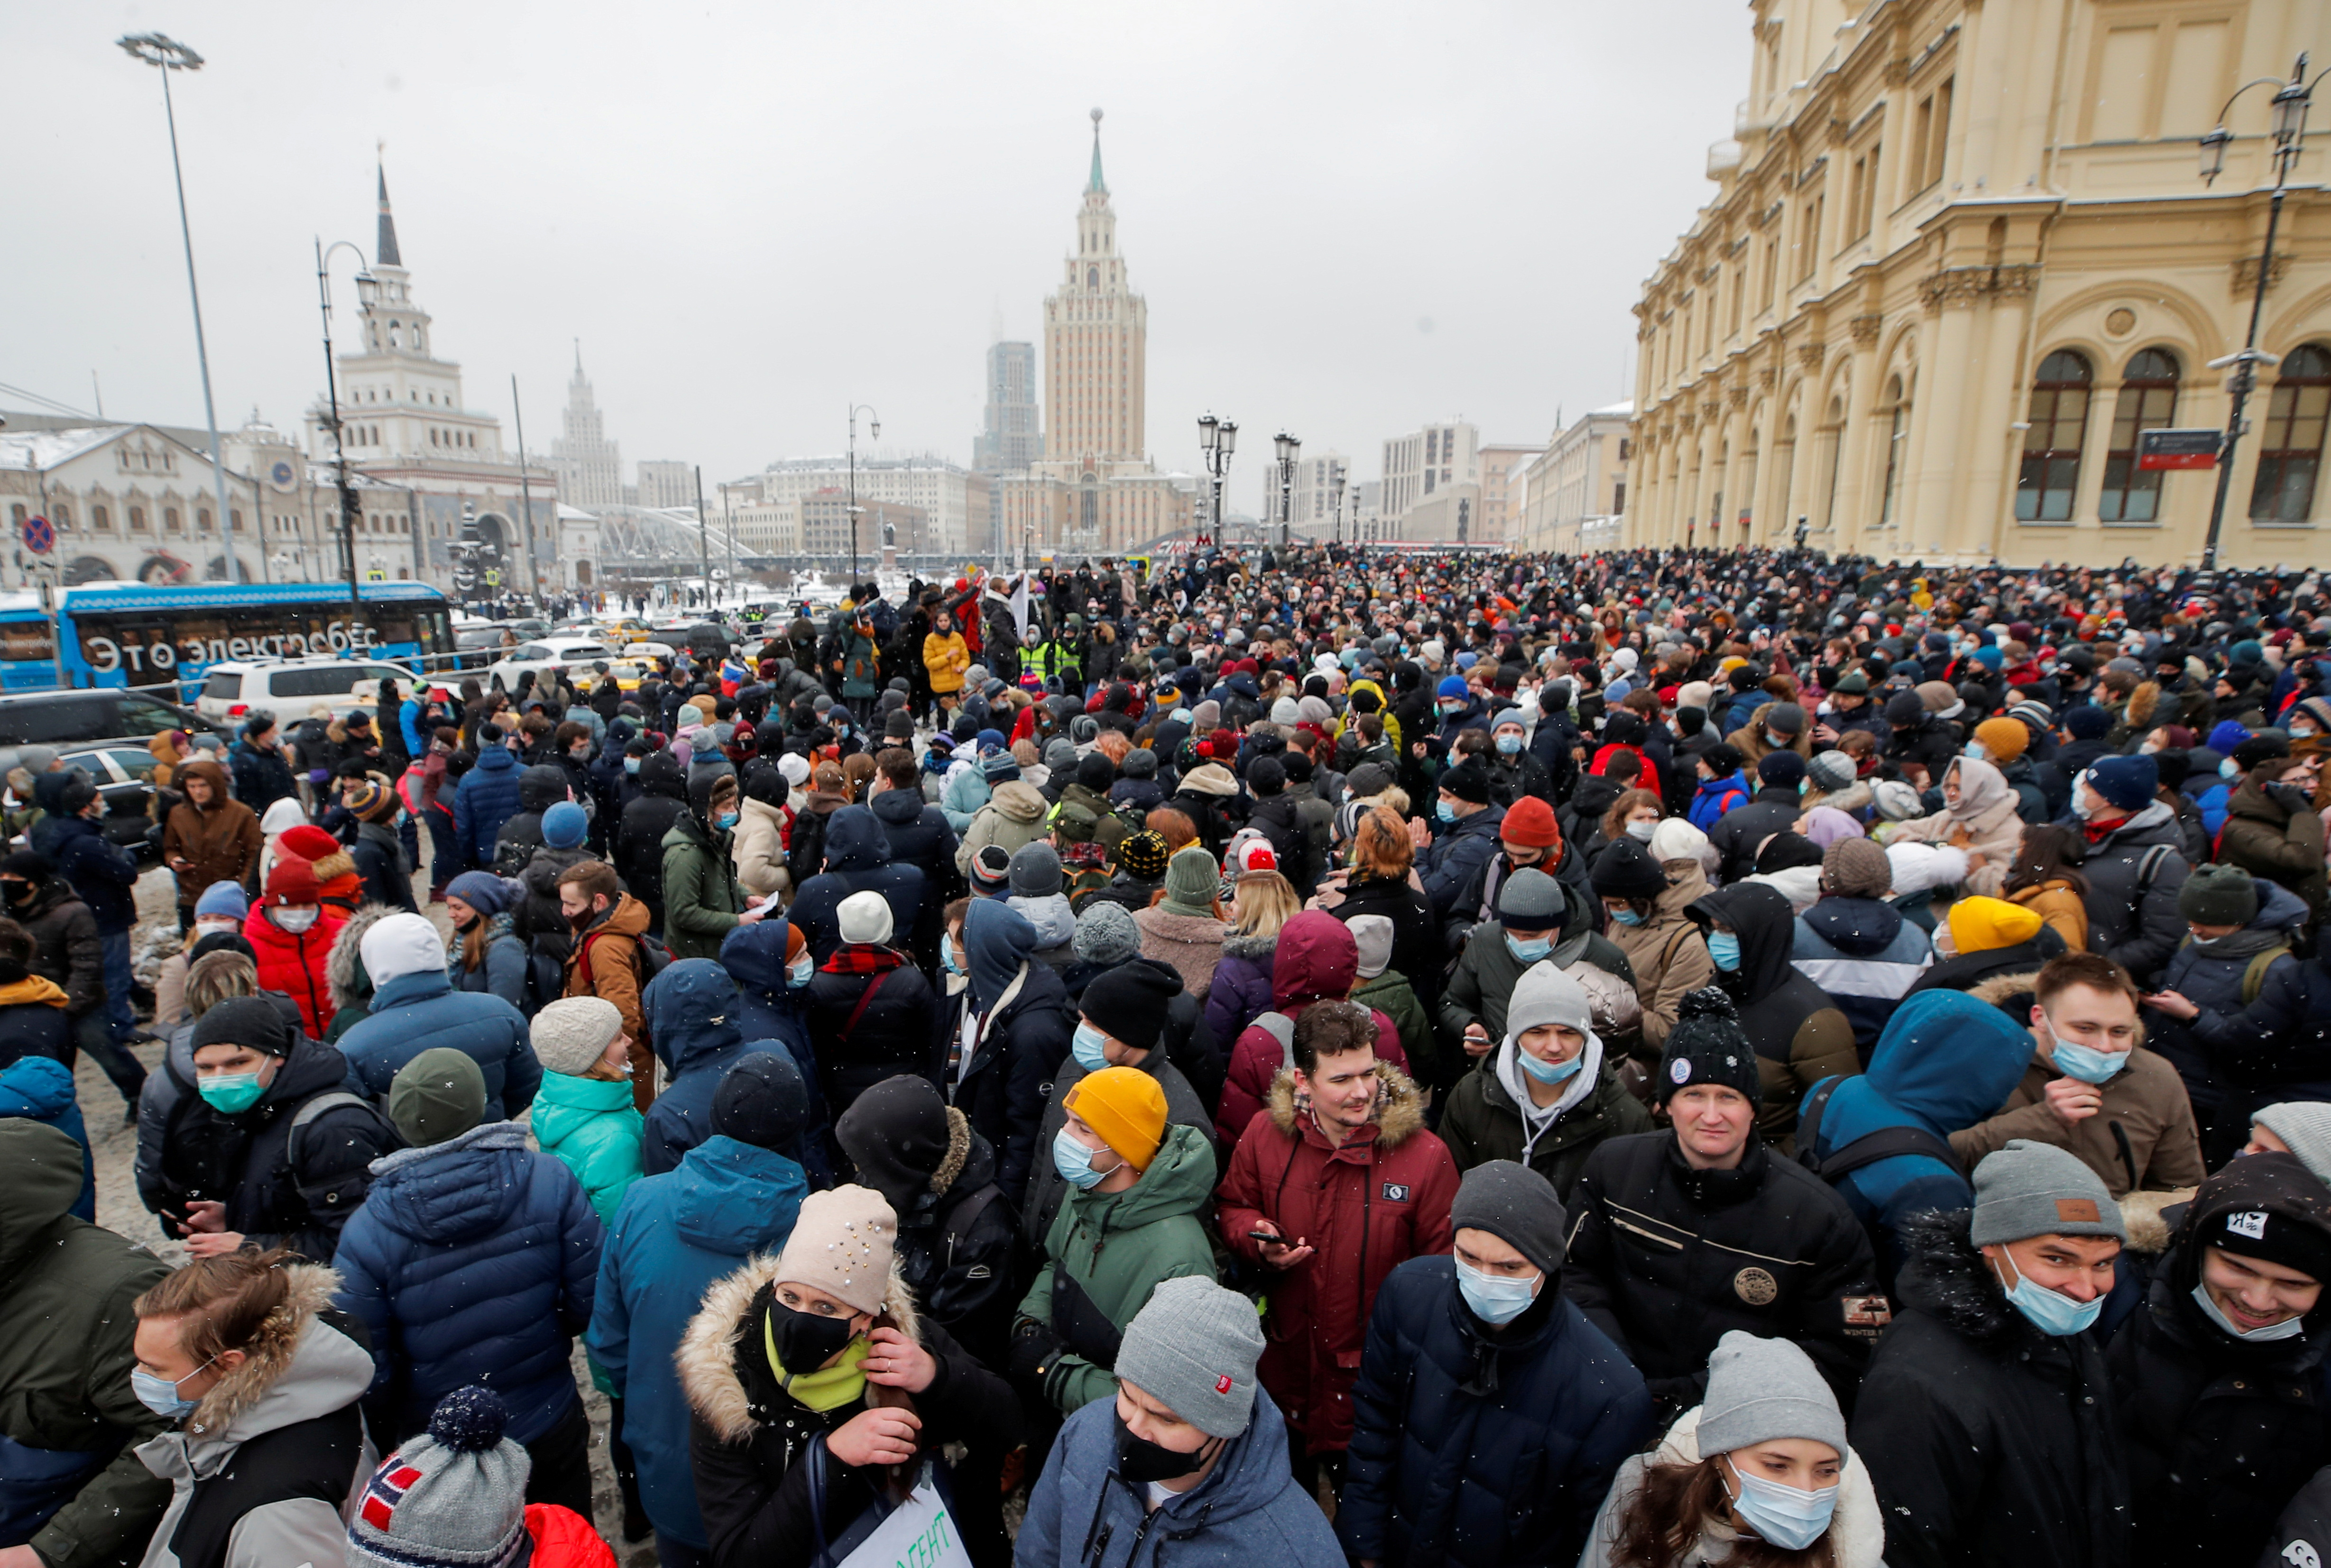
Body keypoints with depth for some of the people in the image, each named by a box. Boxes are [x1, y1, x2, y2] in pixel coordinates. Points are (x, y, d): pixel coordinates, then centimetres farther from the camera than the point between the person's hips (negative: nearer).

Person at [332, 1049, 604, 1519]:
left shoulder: (367, 1232, -21)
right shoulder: (551, 1181, -20)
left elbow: (367, 1374, -14)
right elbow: (590, 1300, -15)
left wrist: (382, 1446, 5)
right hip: (551, 1436, 0)